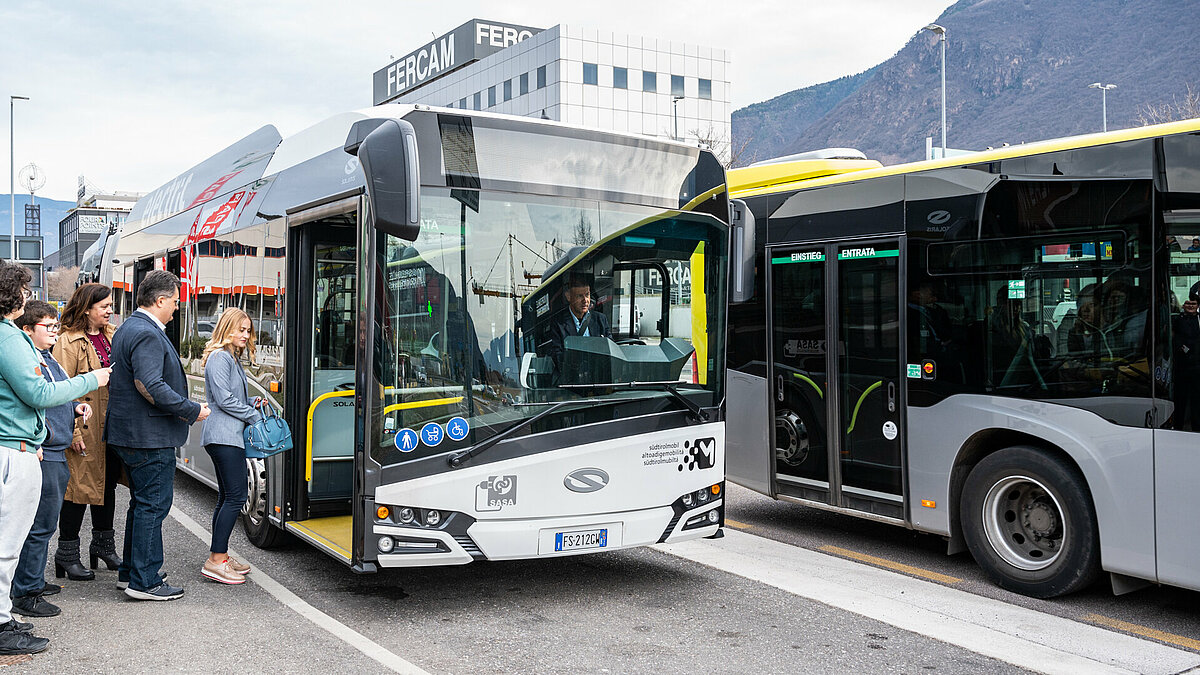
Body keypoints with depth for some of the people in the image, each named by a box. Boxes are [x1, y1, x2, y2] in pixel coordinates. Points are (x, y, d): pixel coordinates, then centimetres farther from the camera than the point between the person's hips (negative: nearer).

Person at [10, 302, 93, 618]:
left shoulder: (49, 360, 17)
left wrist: (77, 407, 9)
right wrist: (35, 445, -26)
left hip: (56, 453, 10)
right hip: (41, 455, -10)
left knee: (44, 524, 18)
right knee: (39, 526, -5)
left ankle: (35, 581, 30)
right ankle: (25, 594, 3)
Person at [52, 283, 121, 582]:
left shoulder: (112, 336, 12)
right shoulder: (69, 341, -11)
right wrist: (72, 431, -19)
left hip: (113, 426, 7)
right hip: (85, 429, -7)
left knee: (107, 484, 16)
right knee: (80, 487, -1)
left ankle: (103, 545, 31)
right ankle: (67, 553, 12)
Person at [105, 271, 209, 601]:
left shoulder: (128, 328, 16)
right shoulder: (147, 334, -18)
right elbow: (150, 386, -27)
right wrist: (193, 411, -17)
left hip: (128, 434, 11)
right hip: (150, 437, -11)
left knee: (142, 502, 19)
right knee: (153, 504, -4)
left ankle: (130, 571, 28)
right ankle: (144, 582, 2)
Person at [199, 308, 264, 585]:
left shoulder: (233, 359, 21)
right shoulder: (220, 357, -10)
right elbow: (224, 400, -16)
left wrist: (251, 403, 10)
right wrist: (254, 415, -8)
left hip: (228, 436, 11)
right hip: (224, 437, -11)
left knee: (226, 497, 13)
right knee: (236, 496, -12)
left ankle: (219, 554, 19)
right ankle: (216, 561, -11)